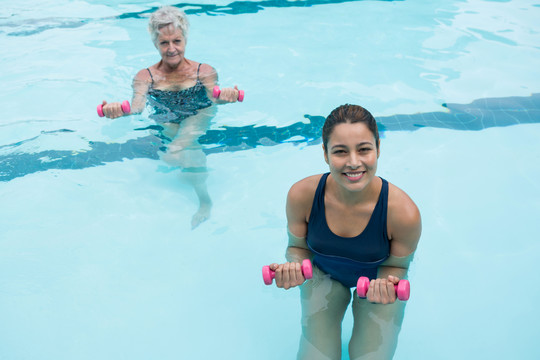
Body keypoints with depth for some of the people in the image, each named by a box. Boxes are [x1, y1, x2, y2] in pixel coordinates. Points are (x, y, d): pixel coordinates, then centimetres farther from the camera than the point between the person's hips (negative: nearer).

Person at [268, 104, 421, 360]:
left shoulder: (403, 212, -33)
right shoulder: (301, 195, -28)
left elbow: (396, 265, -13)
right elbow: (298, 247, -8)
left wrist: (386, 283, -37)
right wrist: (294, 266, -31)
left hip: (377, 280, 0)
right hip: (324, 275, 1)